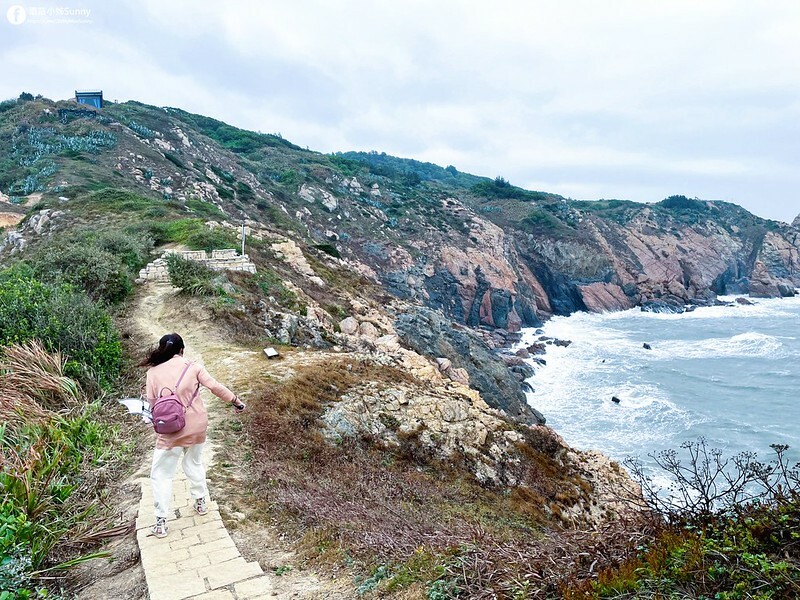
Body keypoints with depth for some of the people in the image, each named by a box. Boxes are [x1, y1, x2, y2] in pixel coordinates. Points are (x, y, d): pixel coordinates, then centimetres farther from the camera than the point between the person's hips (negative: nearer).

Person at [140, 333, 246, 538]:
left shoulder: (153, 372, -5)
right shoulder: (192, 366, -6)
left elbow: (152, 403, 0)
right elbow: (215, 387, -7)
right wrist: (236, 401, 4)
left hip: (170, 430, -2)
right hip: (197, 426, 2)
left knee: (161, 474, 12)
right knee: (194, 463, 26)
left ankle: (161, 522, 13)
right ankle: (200, 502, 38)